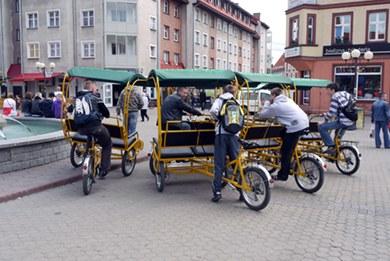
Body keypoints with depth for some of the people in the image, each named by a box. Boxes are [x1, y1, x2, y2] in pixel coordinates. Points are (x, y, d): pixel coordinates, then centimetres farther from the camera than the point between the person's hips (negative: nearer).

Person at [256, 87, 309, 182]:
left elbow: (263, 114, 6)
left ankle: (282, 175, 10)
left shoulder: (276, 105, -5)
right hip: (304, 123, 9)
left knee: (286, 152, 1)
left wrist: (267, 103, 19)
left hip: (296, 127, -9)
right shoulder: (287, 99, 21)